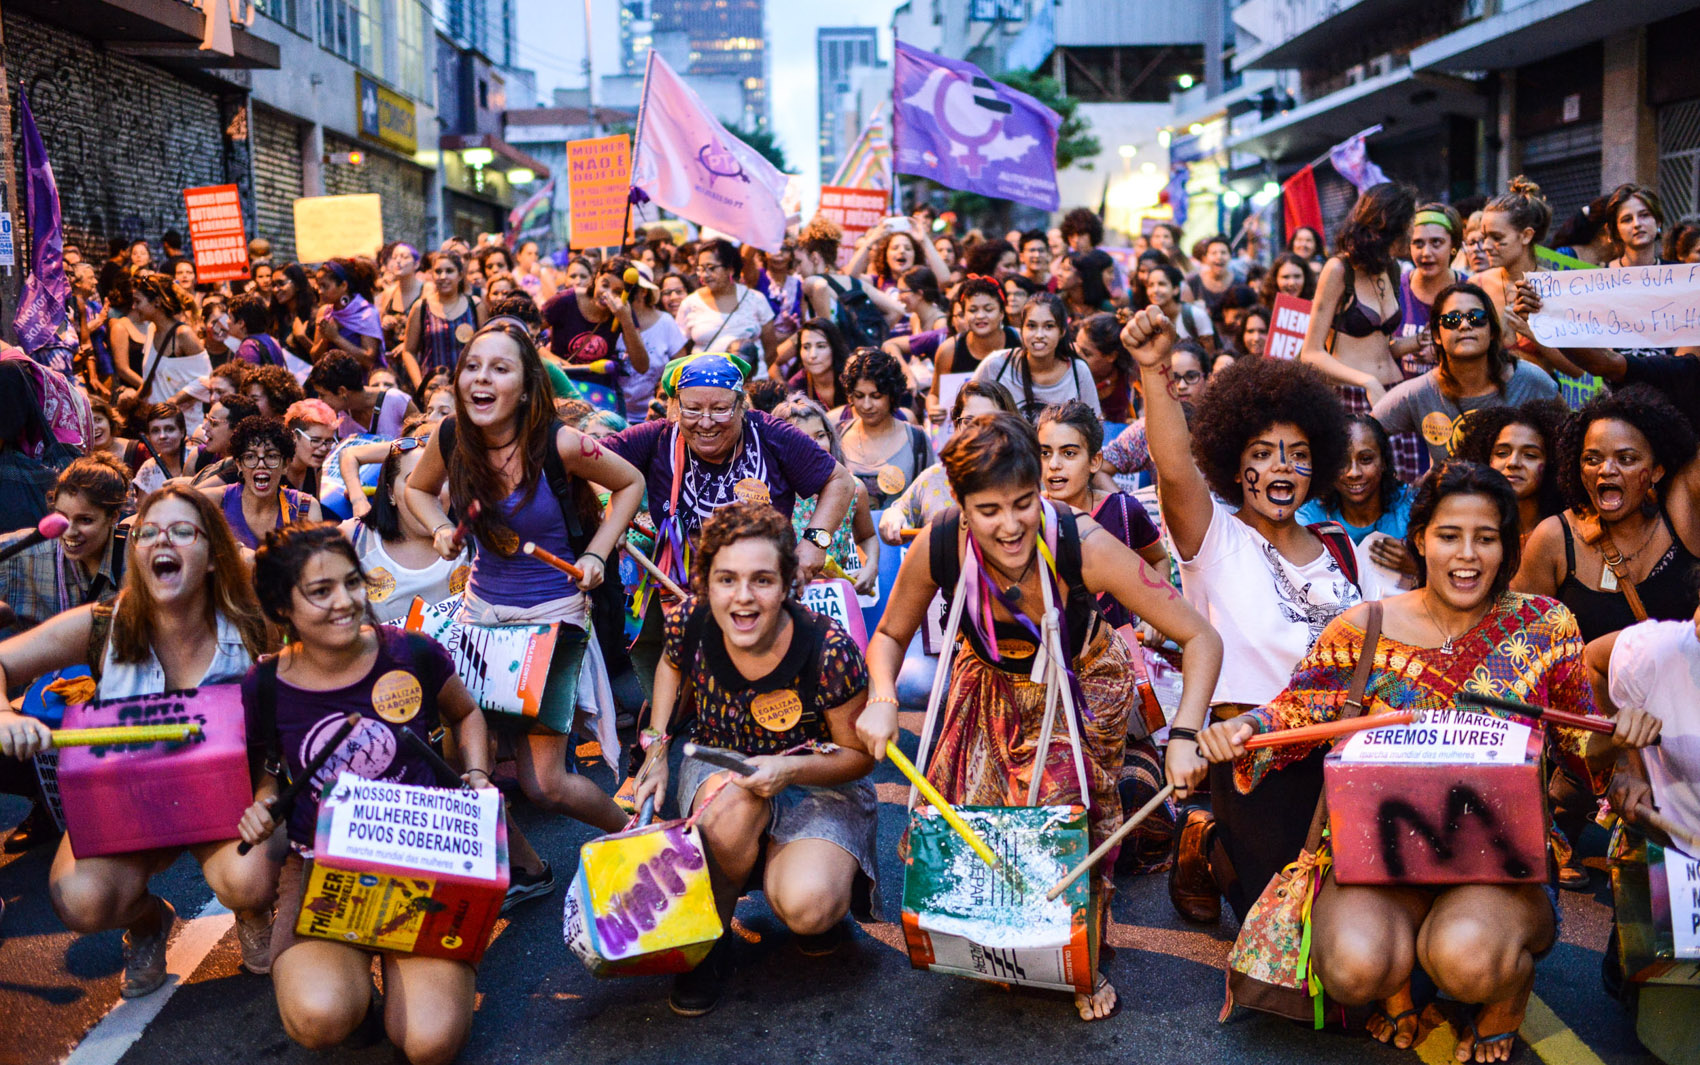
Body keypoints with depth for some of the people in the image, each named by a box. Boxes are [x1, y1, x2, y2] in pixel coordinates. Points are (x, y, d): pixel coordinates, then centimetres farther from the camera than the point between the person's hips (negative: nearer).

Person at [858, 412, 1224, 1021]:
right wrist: (882, 700, -28)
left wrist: (1184, 737, -42)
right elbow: (890, 635, -8)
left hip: (1081, 690, -2)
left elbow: (1201, 639, -29)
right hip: (992, 689, 3)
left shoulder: (1083, 548, -35)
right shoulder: (938, 548, -28)